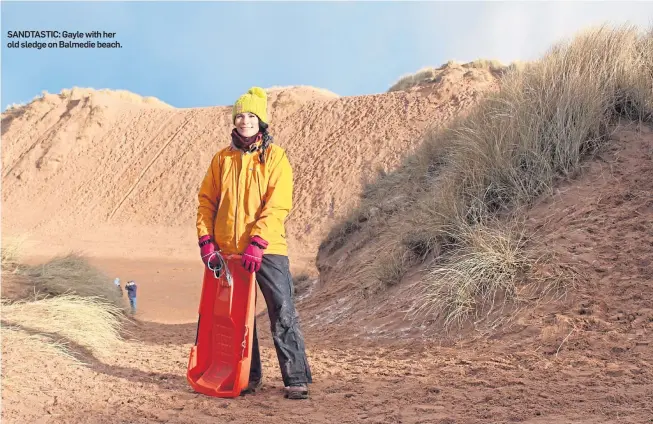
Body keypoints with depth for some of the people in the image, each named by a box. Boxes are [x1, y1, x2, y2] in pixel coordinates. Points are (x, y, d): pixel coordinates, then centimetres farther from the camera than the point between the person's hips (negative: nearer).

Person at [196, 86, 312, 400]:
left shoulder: (275, 156, -2)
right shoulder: (222, 158, 10)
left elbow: (278, 204, -11)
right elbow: (206, 200, 12)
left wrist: (257, 243, -19)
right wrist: (206, 240, 0)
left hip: (266, 249, -4)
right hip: (228, 250, 4)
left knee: (283, 314, -7)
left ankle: (297, 379, 0)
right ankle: (249, 377, 23)